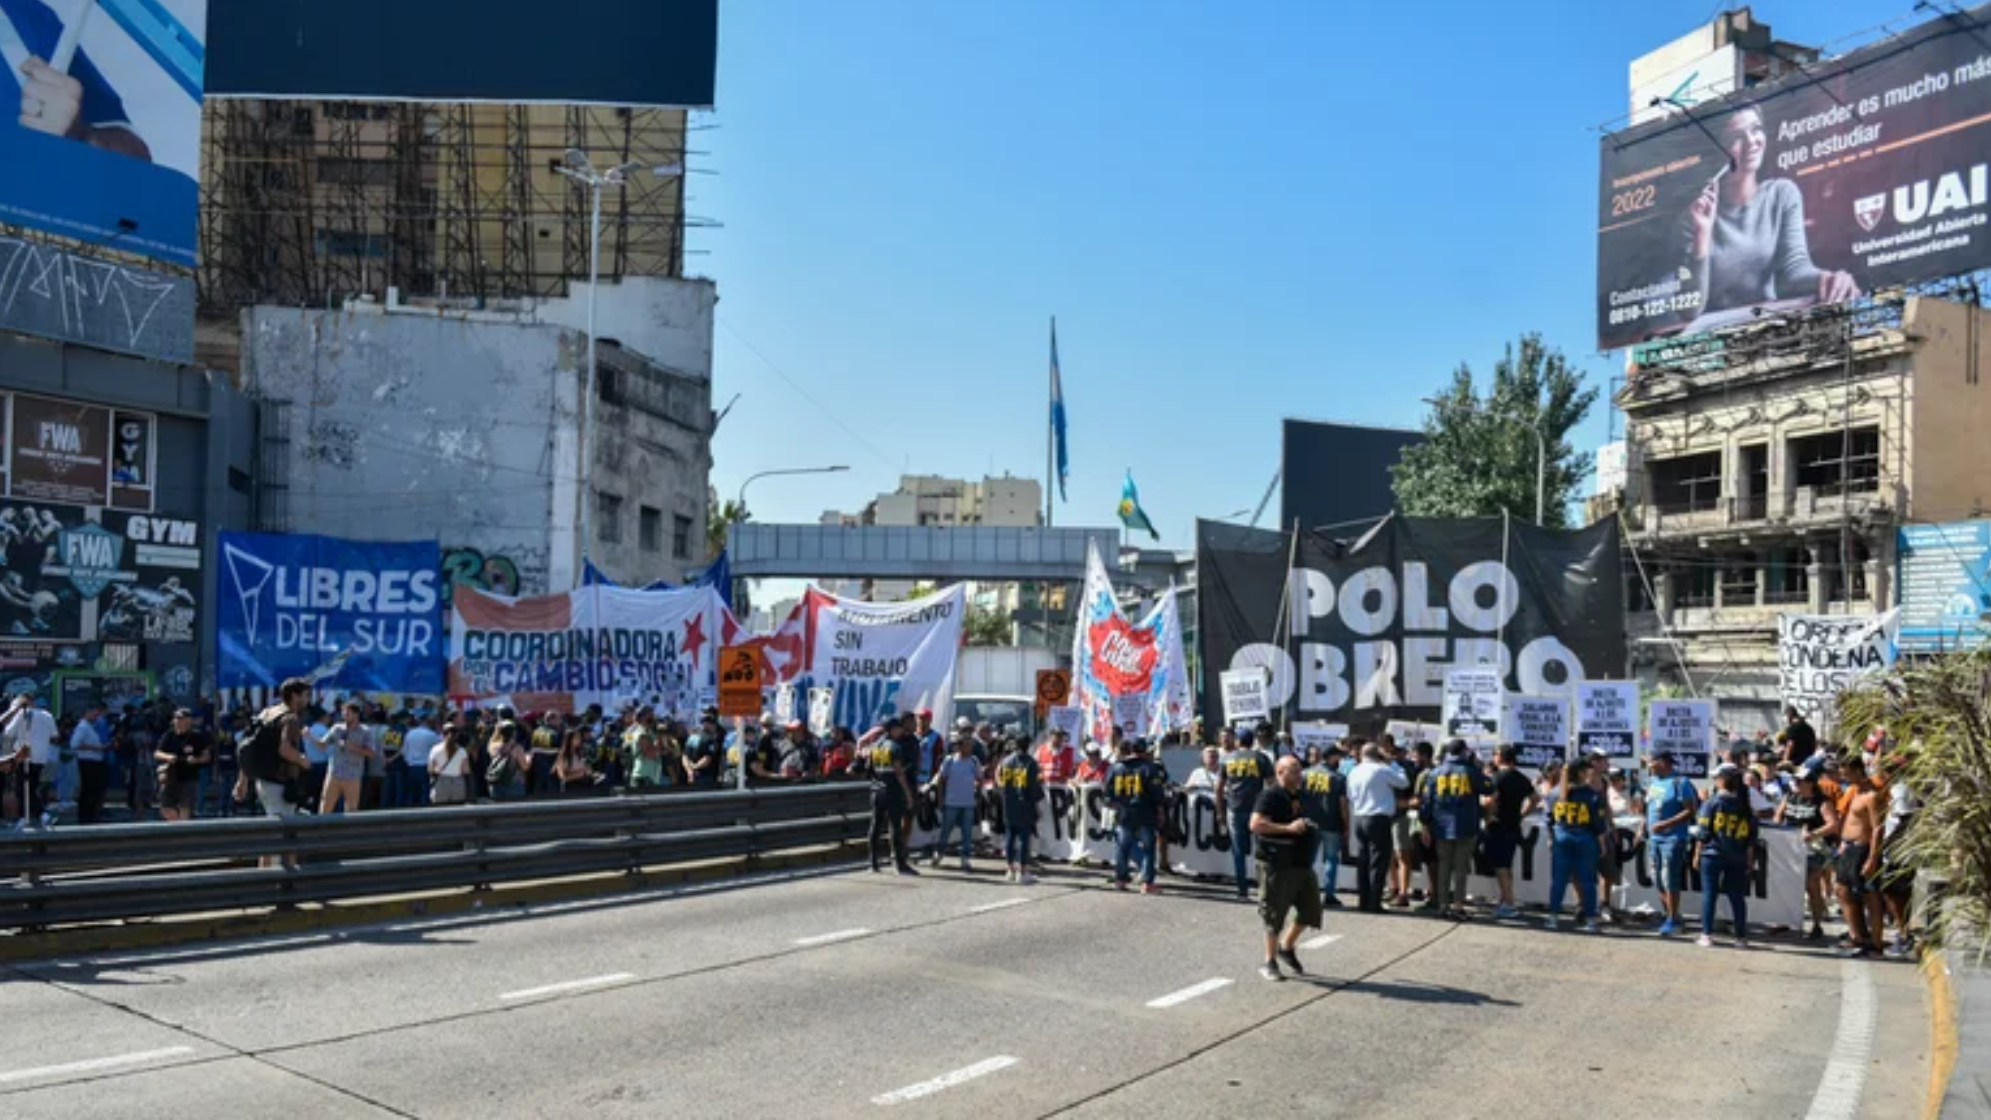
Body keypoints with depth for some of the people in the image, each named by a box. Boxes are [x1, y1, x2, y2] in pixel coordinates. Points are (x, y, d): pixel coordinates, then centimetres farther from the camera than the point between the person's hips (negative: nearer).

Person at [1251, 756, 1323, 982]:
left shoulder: (1299, 796, 16)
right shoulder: (1270, 795, -12)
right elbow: (1255, 824, -23)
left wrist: (1311, 827, 15)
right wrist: (1288, 828, -25)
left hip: (1302, 863, 8)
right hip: (1277, 865, -8)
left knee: (1310, 910, 10)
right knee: (1274, 914, 0)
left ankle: (1287, 947, 29)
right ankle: (1269, 963, 12)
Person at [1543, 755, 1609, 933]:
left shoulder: (1555, 794, 1)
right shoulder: (1592, 796, -9)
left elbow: (1550, 821, 7)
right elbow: (1598, 825, -7)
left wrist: (1551, 839, 18)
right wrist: (1602, 844, 4)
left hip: (1561, 839, 3)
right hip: (1585, 839, -3)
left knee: (1558, 880, 8)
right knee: (1587, 881, 5)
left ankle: (1554, 917, 9)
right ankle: (1591, 919, 7)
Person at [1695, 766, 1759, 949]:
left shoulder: (1711, 803, -6)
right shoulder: (1745, 807, 3)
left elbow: (1703, 832, -8)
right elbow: (1751, 838, 4)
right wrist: (1749, 859, 11)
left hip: (1712, 854, -3)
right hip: (1737, 858, 3)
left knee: (1709, 894, 3)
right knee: (1737, 897, 8)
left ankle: (1707, 935, 2)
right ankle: (1741, 937, 11)